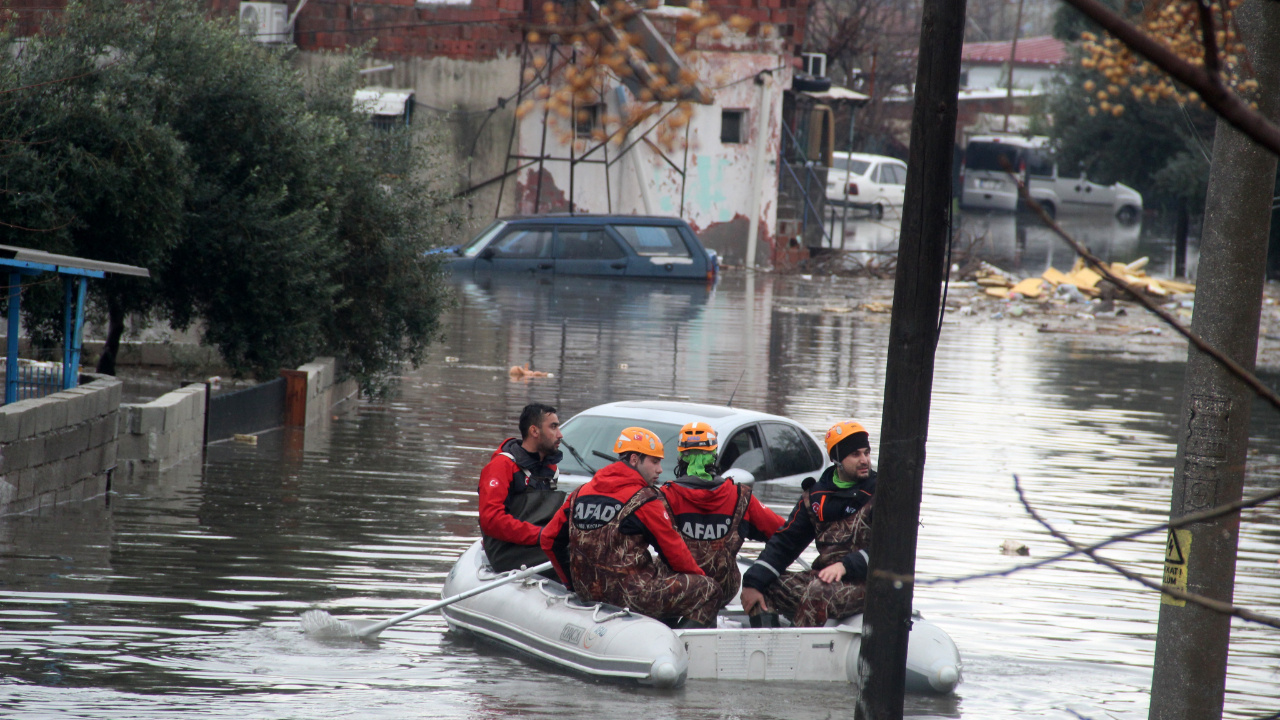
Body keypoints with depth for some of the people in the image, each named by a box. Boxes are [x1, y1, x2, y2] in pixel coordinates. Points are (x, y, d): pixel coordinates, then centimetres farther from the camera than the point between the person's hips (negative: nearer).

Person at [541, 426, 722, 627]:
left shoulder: (581, 493, 11)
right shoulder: (645, 500, -9)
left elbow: (549, 539, 14)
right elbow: (673, 551, -6)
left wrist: (571, 581, 24)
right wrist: (699, 575, 12)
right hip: (631, 593, -8)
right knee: (708, 591, -1)